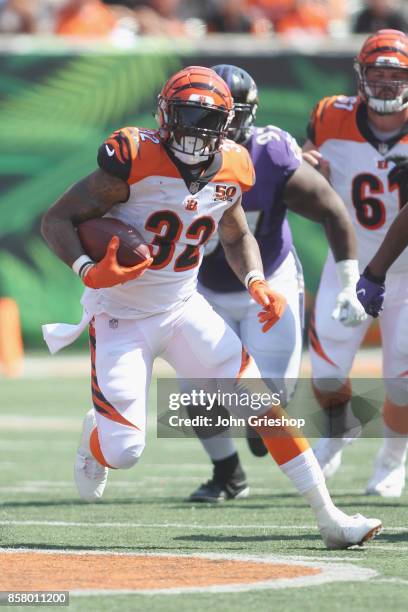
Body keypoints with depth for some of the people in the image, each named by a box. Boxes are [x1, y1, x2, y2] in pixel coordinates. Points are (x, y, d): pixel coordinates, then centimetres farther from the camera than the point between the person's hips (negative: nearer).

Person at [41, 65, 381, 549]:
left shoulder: (229, 171, -4)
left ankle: (328, 517, -3)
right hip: (121, 317, -4)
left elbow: (236, 236, 17)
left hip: (183, 309, 4)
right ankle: (96, 439, 30)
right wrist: (87, 270, -34)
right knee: (124, 450, -10)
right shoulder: (136, 161, -21)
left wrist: (255, 282, -1)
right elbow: (56, 220, -17)